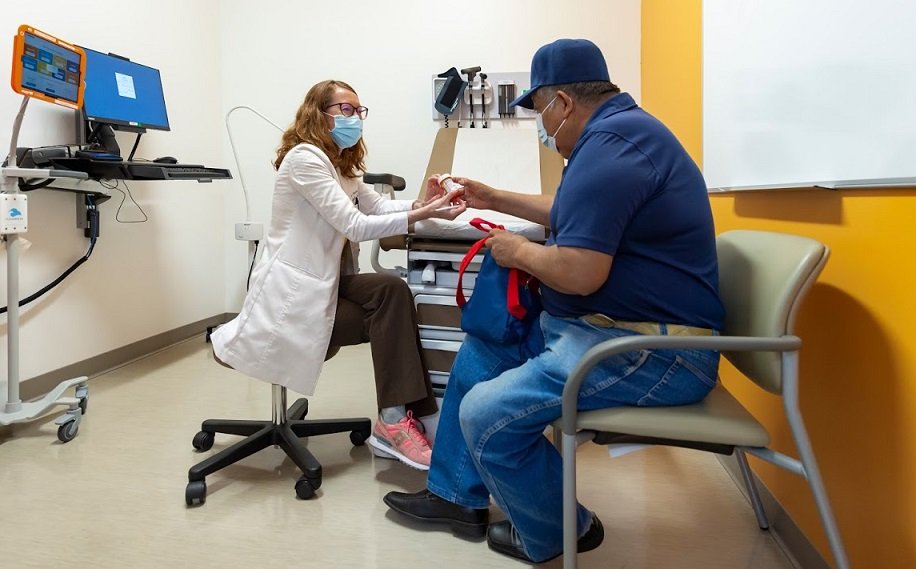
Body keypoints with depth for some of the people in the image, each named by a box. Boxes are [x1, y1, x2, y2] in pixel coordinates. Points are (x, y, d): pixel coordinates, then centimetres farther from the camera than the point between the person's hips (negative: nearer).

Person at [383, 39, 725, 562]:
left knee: (486, 414, -18)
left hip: (651, 353, -11)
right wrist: (495, 199, 31)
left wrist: (518, 252, -8)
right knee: (480, 353, 16)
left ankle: (555, 532, 10)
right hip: (604, 325, 11)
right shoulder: (617, 130, 14)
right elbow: (575, 216, 28)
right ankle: (456, 495, 26)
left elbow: (578, 273, -28)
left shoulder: (610, 143, -21)